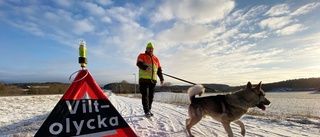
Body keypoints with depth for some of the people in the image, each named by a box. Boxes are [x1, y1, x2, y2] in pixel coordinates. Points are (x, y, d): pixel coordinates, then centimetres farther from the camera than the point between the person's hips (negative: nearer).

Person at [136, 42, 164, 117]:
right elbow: (139, 63, -12)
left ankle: (149, 110, 19)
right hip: (144, 79, -5)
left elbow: (159, 70, 20)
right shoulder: (142, 56, 7)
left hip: (153, 80, 5)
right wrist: (145, 67, -32)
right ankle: (147, 111, -8)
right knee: (145, 95, -7)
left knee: (151, 96, 8)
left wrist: (161, 79, 13)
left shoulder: (156, 59, 20)